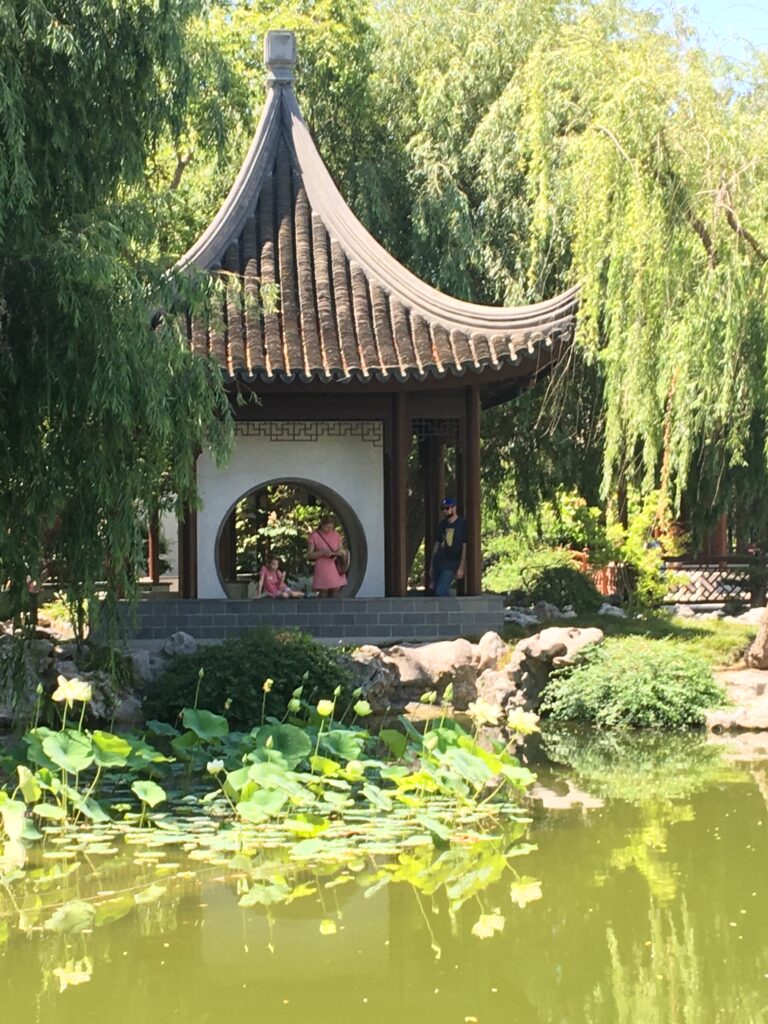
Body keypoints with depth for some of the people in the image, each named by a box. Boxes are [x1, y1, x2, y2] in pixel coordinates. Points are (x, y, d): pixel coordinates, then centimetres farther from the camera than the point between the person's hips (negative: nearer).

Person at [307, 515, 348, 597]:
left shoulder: (336, 535, 10)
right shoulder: (314, 536, -1)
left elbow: (343, 552, 17)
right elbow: (309, 555, -2)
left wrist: (341, 552, -8)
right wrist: (322, 553, -17)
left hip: (336, 569, 4)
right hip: (322, 569, -4)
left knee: (334, 596, 2)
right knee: (323, 595, -5)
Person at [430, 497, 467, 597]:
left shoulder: (462, 524, -4)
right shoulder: (442, 524, 14)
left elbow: (465, 547, -8)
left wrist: (461, 568, -14)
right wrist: (432, 565, 13)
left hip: (451, 564, -7)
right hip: (438, 562, 7)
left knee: (440, 592, -17)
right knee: (436, 591, 7)